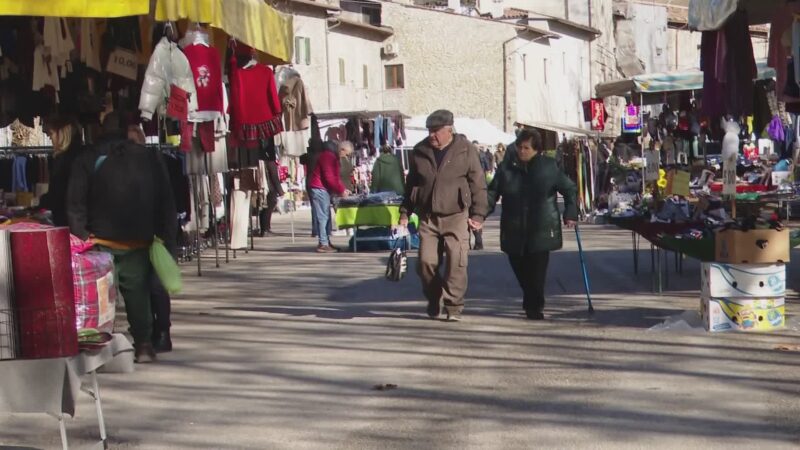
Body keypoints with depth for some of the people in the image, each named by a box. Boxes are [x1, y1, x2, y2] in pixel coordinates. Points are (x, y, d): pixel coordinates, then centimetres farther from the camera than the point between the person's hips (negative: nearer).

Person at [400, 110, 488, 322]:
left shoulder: (467, 151, -1)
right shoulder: (420, 151, 9)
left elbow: (478, 185, 0)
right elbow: (411, 183, 18)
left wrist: (477, 215, -6)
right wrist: (405, 212, 15)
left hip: (456, 217, -3)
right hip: (428, 217, 3)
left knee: (456, 263, -9)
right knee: (426, 261, -1)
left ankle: (453, 307, 0)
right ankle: (434, 302, 22)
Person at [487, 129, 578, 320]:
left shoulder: (549, 166, -1)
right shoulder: (506, 167, 2)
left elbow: (570, 189, 8)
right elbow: (492, 192, 4)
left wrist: (570, 213, -2)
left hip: (541, 228, -2)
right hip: (514, 230, 2)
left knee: (537, 270, -6)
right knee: (520, 268, 9)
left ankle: (535, 306, 5)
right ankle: (532, 303, 31)